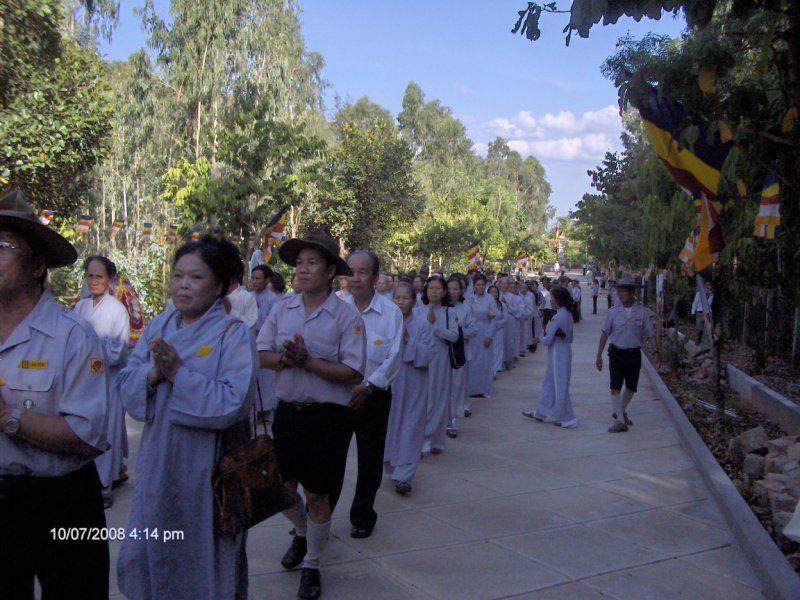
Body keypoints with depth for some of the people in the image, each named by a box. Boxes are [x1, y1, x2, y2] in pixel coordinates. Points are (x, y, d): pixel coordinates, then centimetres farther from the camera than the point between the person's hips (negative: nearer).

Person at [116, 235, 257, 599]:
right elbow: (125, 386, 1)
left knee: (206, 561, 13)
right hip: (158, 464, 5)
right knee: (148, 555, 19)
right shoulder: (158, 326, 4)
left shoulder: (233, 333, -14)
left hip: (208, 470, -5)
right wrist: (154, 373, -19)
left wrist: (177, 373, -23)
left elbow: (233, 403, -24)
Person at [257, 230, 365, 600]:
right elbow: (261, 355, 4)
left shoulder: (346, 316, -12)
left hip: (327, 416, -4)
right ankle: (301, 535, 50)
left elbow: (354, 373, -17)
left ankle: (312, 566, 31)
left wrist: (307, 361, -23)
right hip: (287, 411, 4)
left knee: (316, 497, 7)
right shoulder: (282, 309, 2)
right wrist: (284, 359, -18)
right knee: (283, 487, 18)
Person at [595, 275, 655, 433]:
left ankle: (621, 412, 38)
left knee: (631, 387, 15)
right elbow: (605, 334, 2)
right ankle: (620, 420, -5)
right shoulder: (613, 312, -3)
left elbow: (650, 334, 2)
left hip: (634, 354, 1)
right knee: (615, 387, -11)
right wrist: (599, 356, 0)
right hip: (616, 353, -1)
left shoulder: (642, 312, -4)